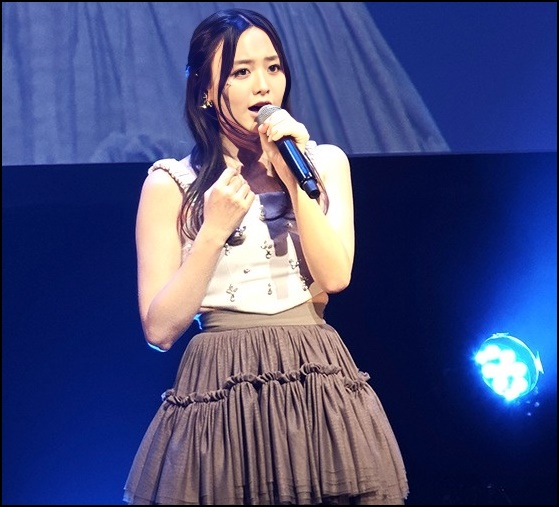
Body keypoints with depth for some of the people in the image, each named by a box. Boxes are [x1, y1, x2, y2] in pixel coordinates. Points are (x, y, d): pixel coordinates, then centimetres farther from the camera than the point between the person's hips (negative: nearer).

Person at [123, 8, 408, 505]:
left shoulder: (325, 162, 9)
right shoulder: (171, 184, 0)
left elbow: (334, 276, -5)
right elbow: (160, 328, -5)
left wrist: (295, 179, -10)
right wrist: (215, 229, -13)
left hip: (318, 387, 2)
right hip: (220, 395, -2)